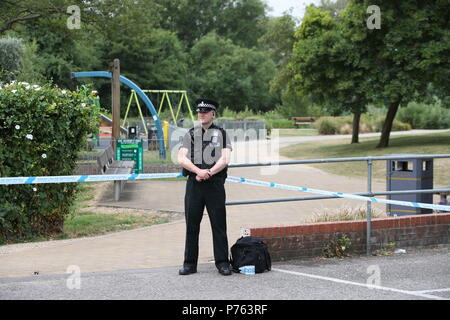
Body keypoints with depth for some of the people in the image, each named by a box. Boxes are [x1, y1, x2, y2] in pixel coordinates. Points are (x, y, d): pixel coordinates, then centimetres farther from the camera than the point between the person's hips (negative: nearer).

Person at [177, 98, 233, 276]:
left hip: (215, 183, -1)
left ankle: (222, 263, 6)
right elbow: (182, 159, 0)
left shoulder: (221, 134, 8)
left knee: (219, 225, 0)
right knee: (192, 225, 4)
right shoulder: (191, 134, 11)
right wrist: (198, 171, -15)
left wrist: (209, 173, -14)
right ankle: (189, 263, 10)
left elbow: (225, 159, -2)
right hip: (194, 184, 1)